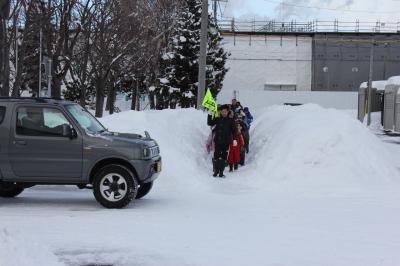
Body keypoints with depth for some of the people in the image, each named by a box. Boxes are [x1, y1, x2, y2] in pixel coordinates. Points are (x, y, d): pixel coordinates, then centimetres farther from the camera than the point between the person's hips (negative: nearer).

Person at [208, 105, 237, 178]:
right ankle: (216, 171, 8)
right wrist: (210, 115, 4)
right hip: (217, 141, 2)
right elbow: (210, 123, 14)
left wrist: (235, 139, -11)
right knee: (216, 157, 0)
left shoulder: (230, 120, 2)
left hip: (226, 142, -1)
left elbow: (234, 130, -1)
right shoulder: (217, 119, 8)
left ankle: (221, 173, 6)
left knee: (224, 158, 1)